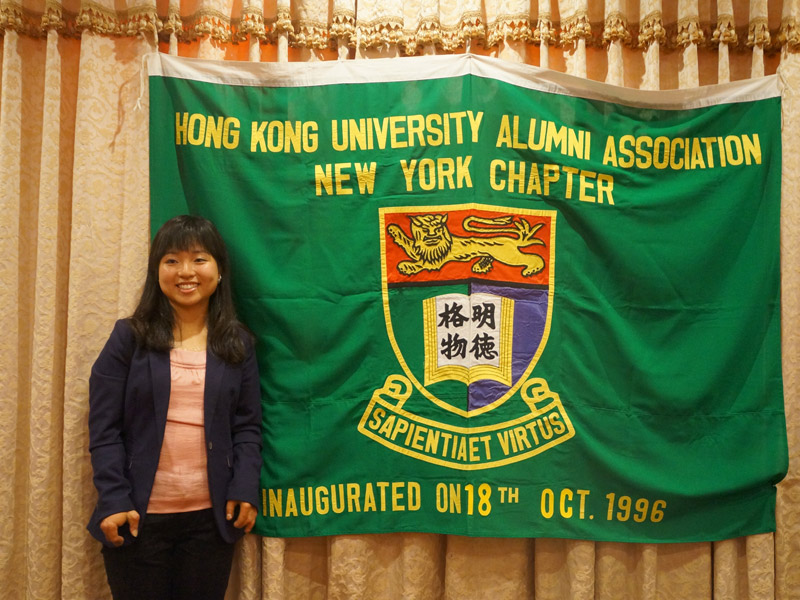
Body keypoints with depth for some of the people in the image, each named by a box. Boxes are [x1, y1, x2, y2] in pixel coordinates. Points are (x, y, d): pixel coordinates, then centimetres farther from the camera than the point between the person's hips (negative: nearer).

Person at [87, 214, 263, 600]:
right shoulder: (129, 338, 0)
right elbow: (104, 427, -3)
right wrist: (113, 499, -12)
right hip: (138, 515, -1)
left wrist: (245, 488, -7)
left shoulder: (237, 343, 6)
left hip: (212, 517, 2)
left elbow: (247, 426, 5)